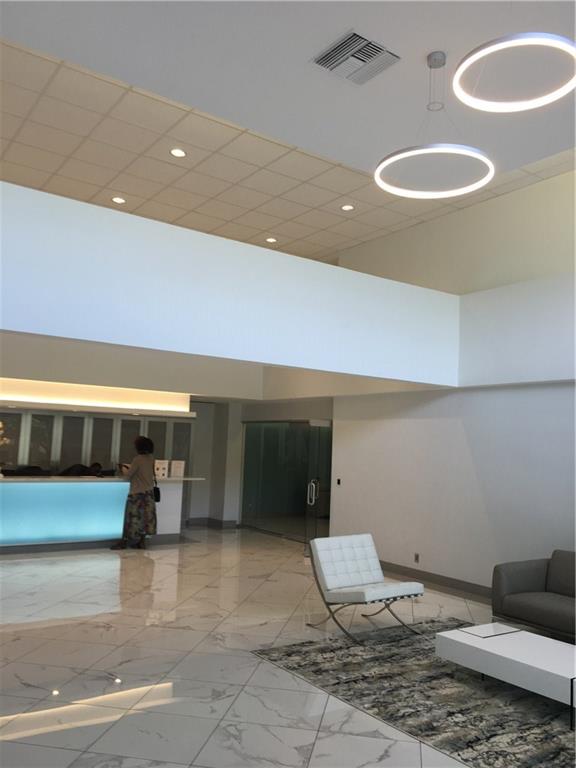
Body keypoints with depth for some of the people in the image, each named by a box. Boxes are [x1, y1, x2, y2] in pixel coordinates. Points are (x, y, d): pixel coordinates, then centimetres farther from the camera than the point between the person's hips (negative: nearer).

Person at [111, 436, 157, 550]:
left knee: (133, 516, 1)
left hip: (137, 493, -6)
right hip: (148, 492, 6)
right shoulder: (150, 458, 4)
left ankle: (124, 541, 9)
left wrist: (123, 469, 10)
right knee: (146, 516, 8)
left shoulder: (138, 459, -16)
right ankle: (141, 542, 13)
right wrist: (129, 467, 21)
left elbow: (129, 474, -9)